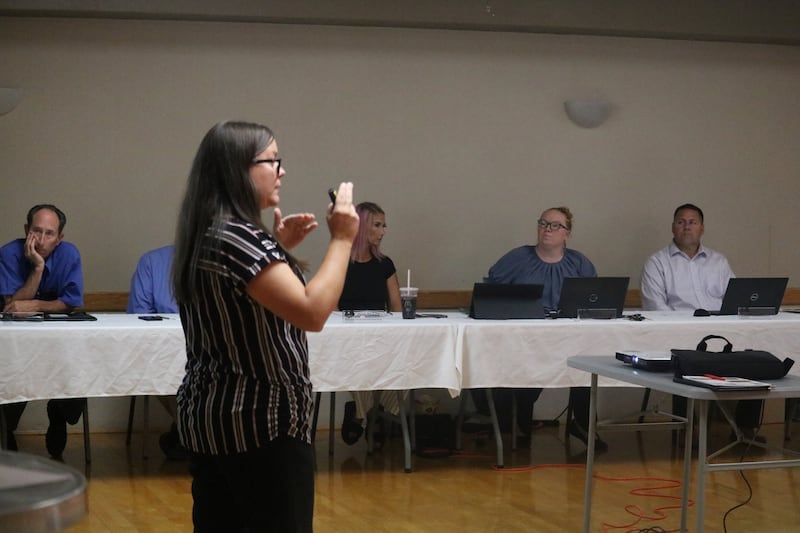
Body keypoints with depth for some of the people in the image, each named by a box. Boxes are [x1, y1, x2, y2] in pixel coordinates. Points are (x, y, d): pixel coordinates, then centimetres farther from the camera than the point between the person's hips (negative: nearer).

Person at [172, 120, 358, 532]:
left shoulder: (207, 234, 11)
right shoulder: (238, 237, -19)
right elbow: (312, 312, -25)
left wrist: (278, 248, 17)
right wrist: (342, 239, -17)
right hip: (260, 421, -10)